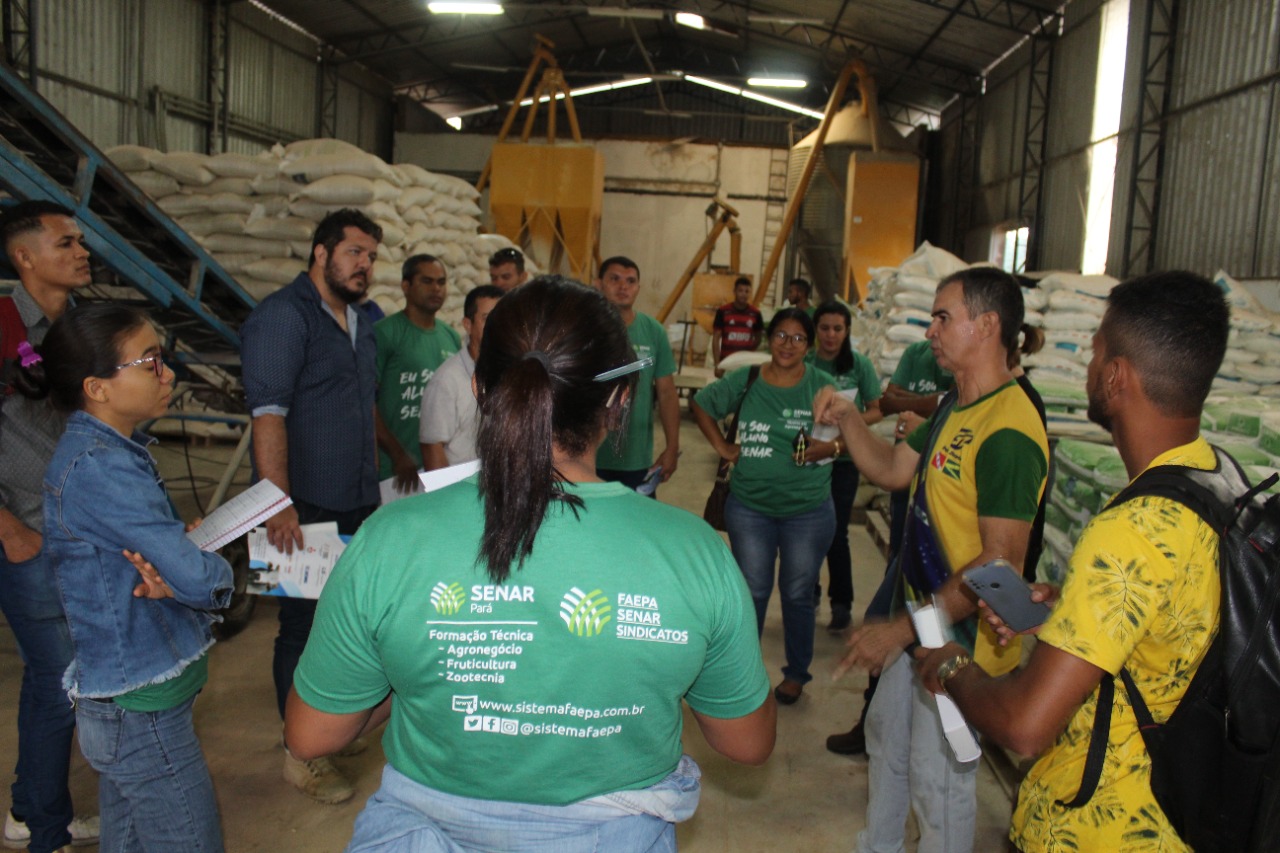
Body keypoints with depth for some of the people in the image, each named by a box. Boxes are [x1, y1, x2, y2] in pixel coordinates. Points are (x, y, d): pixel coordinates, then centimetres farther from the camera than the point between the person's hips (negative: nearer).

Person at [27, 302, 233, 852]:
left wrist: (172, 574, -14)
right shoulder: (101, 467, -23)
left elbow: (146, 545, 8)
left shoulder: (107, 451, 7)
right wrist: (219, 570, -5)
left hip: (120, 701, 9)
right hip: (144, 711, -9)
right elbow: (199, 580, -27)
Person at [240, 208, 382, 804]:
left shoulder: (360, 321, 15)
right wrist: (279, 503, -27)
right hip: (308, 508, -8)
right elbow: (268, 412, -21)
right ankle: (300, 754, 17)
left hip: (359, 502, 8)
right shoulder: (283, 316, -12)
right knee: (305, 626, 3)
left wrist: (375, 473, 23)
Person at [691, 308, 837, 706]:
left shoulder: (821, 386, -5)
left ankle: (797, 673, 31)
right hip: (750, 506, 1)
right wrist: (722, 446, 3)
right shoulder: (744, 381, -2)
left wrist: (825, 448, -21)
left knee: (798, 594, 12)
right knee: (752, 591, 14)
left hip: (808, 510, -1)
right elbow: (701, 405, 11)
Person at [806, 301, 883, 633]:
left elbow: (876, 411, 0)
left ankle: (841, 604, 16)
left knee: (836, 533, -1)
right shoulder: (804, 363, -3)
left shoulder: (859, 364, -5)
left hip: (844, 460, -2)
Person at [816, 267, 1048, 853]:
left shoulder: (1008, 430, -26)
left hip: (960, 643, -10)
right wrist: (848, 418, -3)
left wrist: (902, 629, -26)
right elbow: (892, 469, 14)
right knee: (885, 742, 27)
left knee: (938, 784, 7)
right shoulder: (956, 410, 6)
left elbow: (1000, 562, -29)